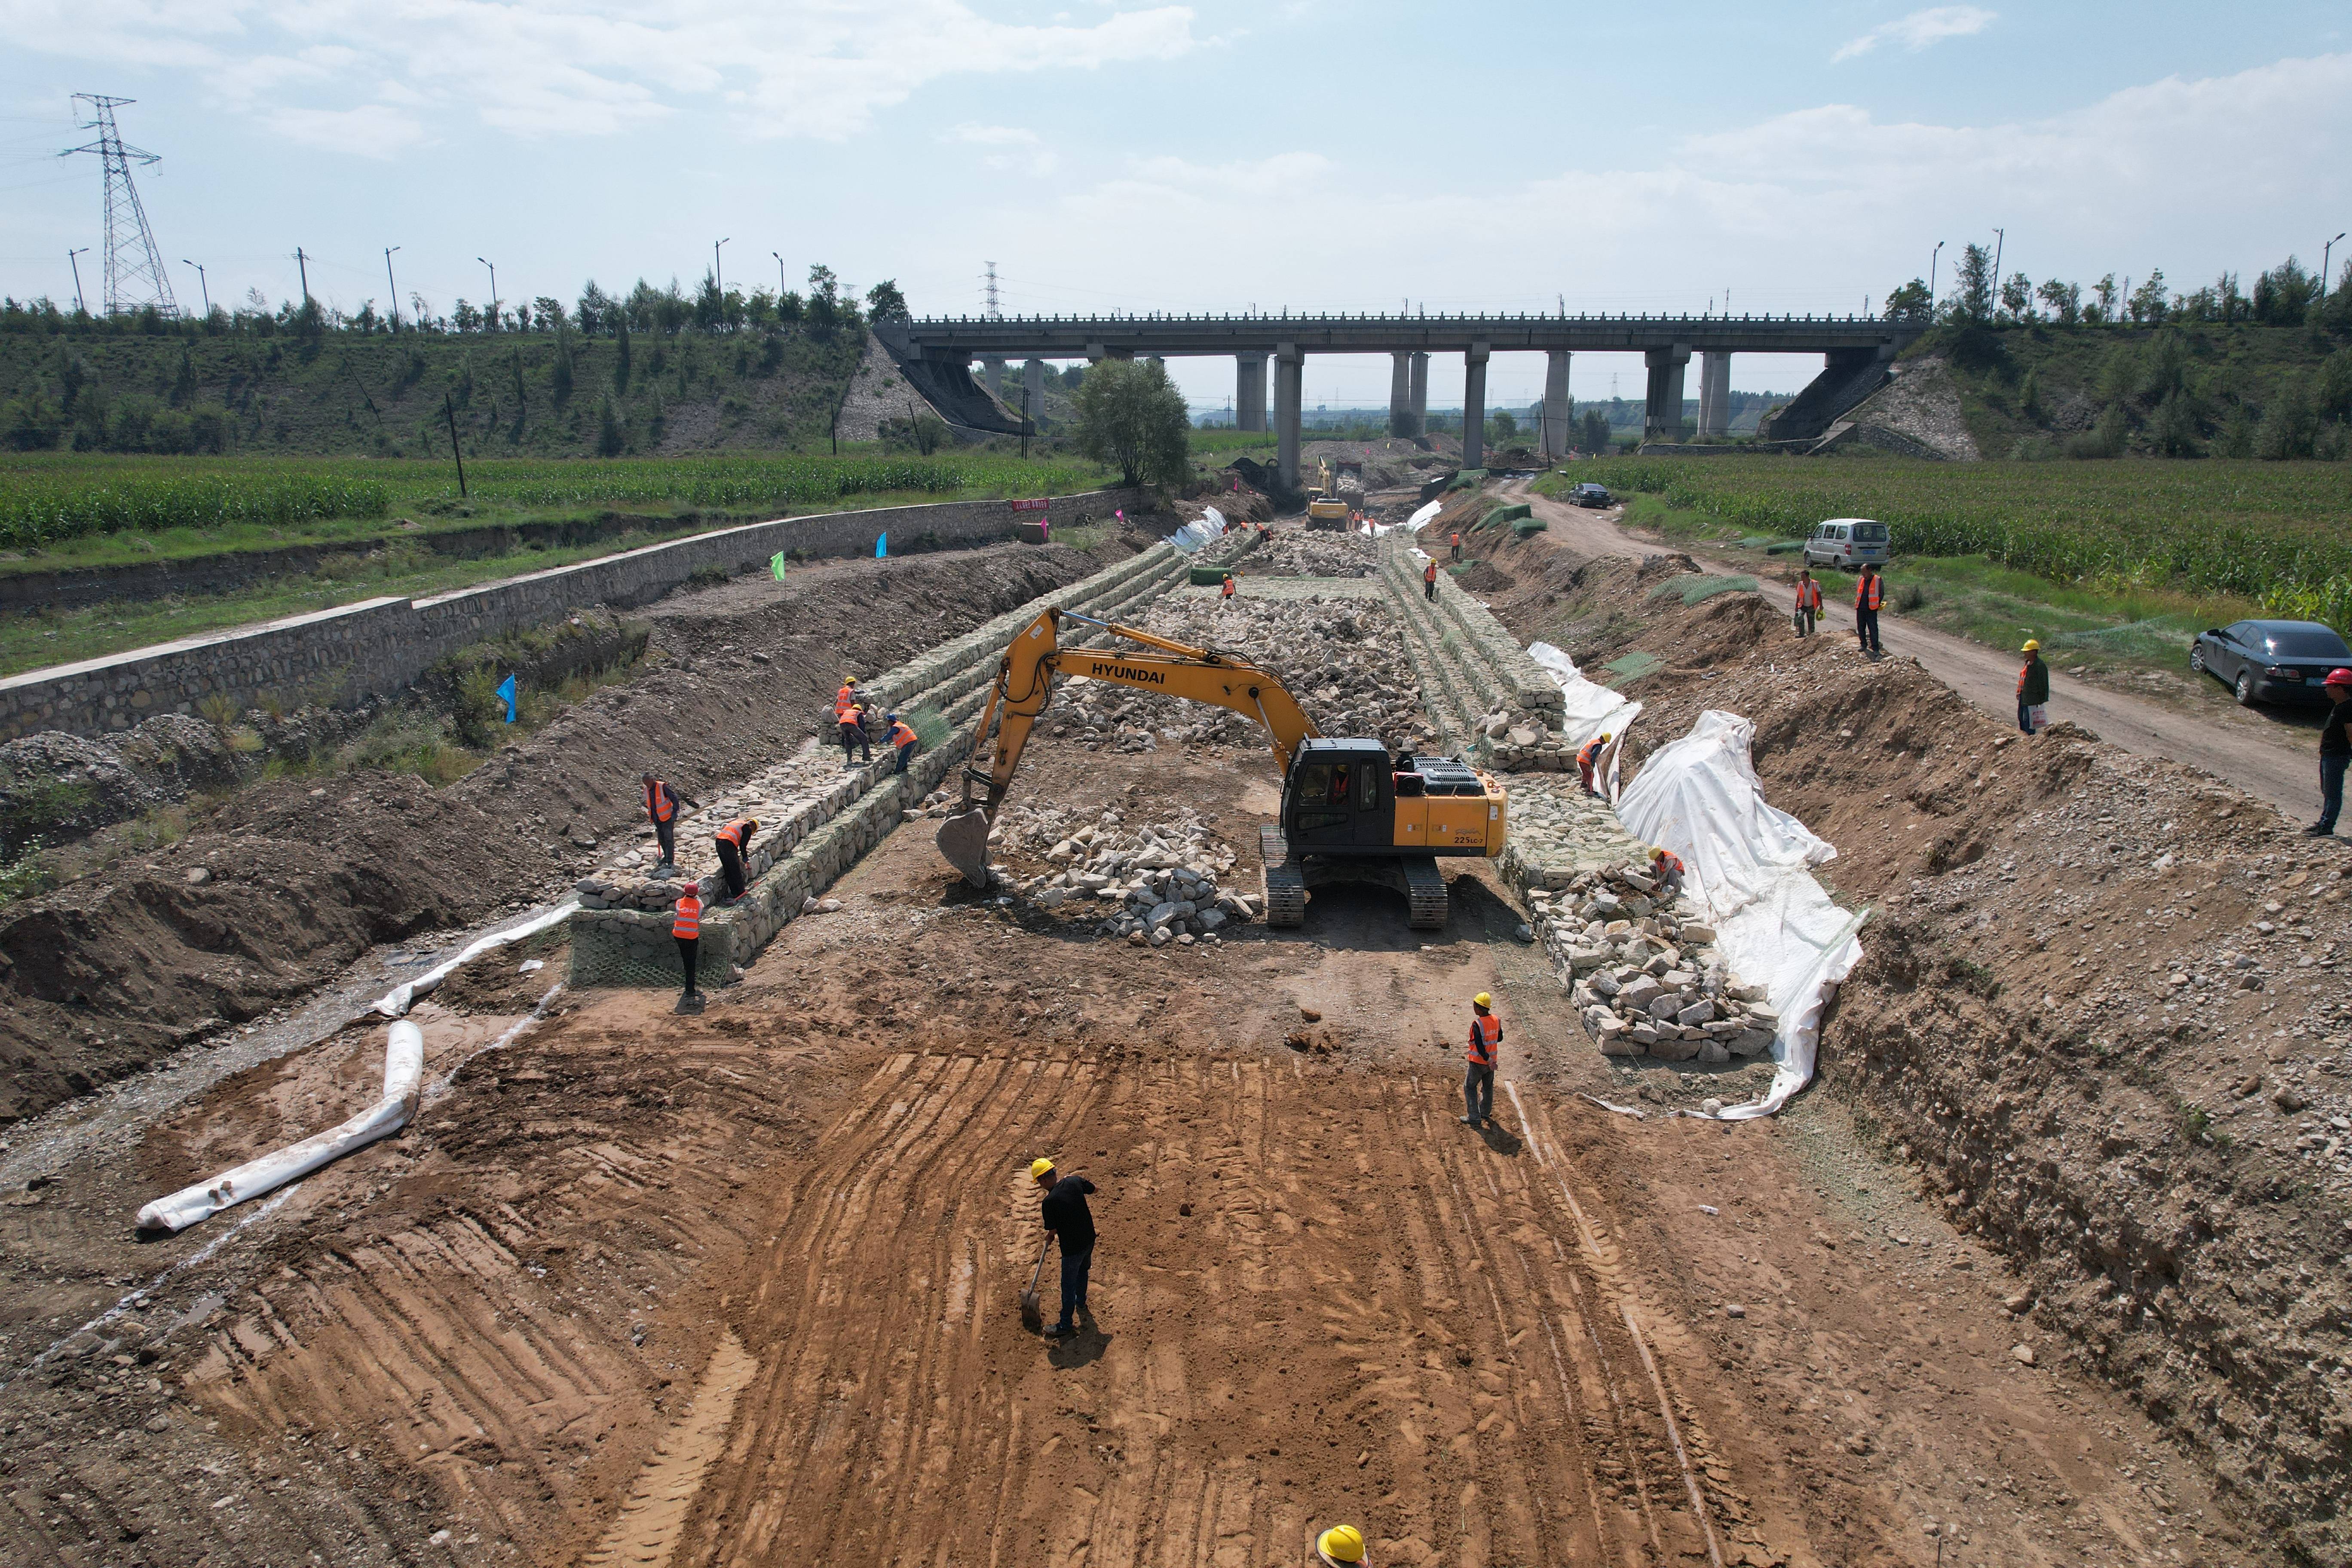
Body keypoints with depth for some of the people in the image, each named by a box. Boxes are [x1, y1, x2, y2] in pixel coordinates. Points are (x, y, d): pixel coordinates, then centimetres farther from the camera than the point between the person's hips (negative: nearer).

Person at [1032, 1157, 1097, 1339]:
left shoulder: (1049, 1202, -26)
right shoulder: (1075, 1181, -11)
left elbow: (1053, 1230, -15)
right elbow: (1094, 1189, 9)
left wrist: (1051, 1236, 7)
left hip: (1072, 1247, -7)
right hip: (1089, 1239, 7)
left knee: (1069, 1286, 10)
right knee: (1082, 1271, 32)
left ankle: (1066, 1326, 25)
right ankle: (1081, 1303, 55)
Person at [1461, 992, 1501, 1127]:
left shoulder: (1478, 1024, -25)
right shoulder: (1496, 1020, -4)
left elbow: (1479, 1045, -26)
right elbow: (1500, 1038, 10)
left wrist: (1488, 1060, -17)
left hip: (1478, 1062, -7)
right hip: (1491, 1060, 7)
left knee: (1470, 1086, 8)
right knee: (1488, 1087, 22)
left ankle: (1474, 1117, 6)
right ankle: (1486, 1113, 37)